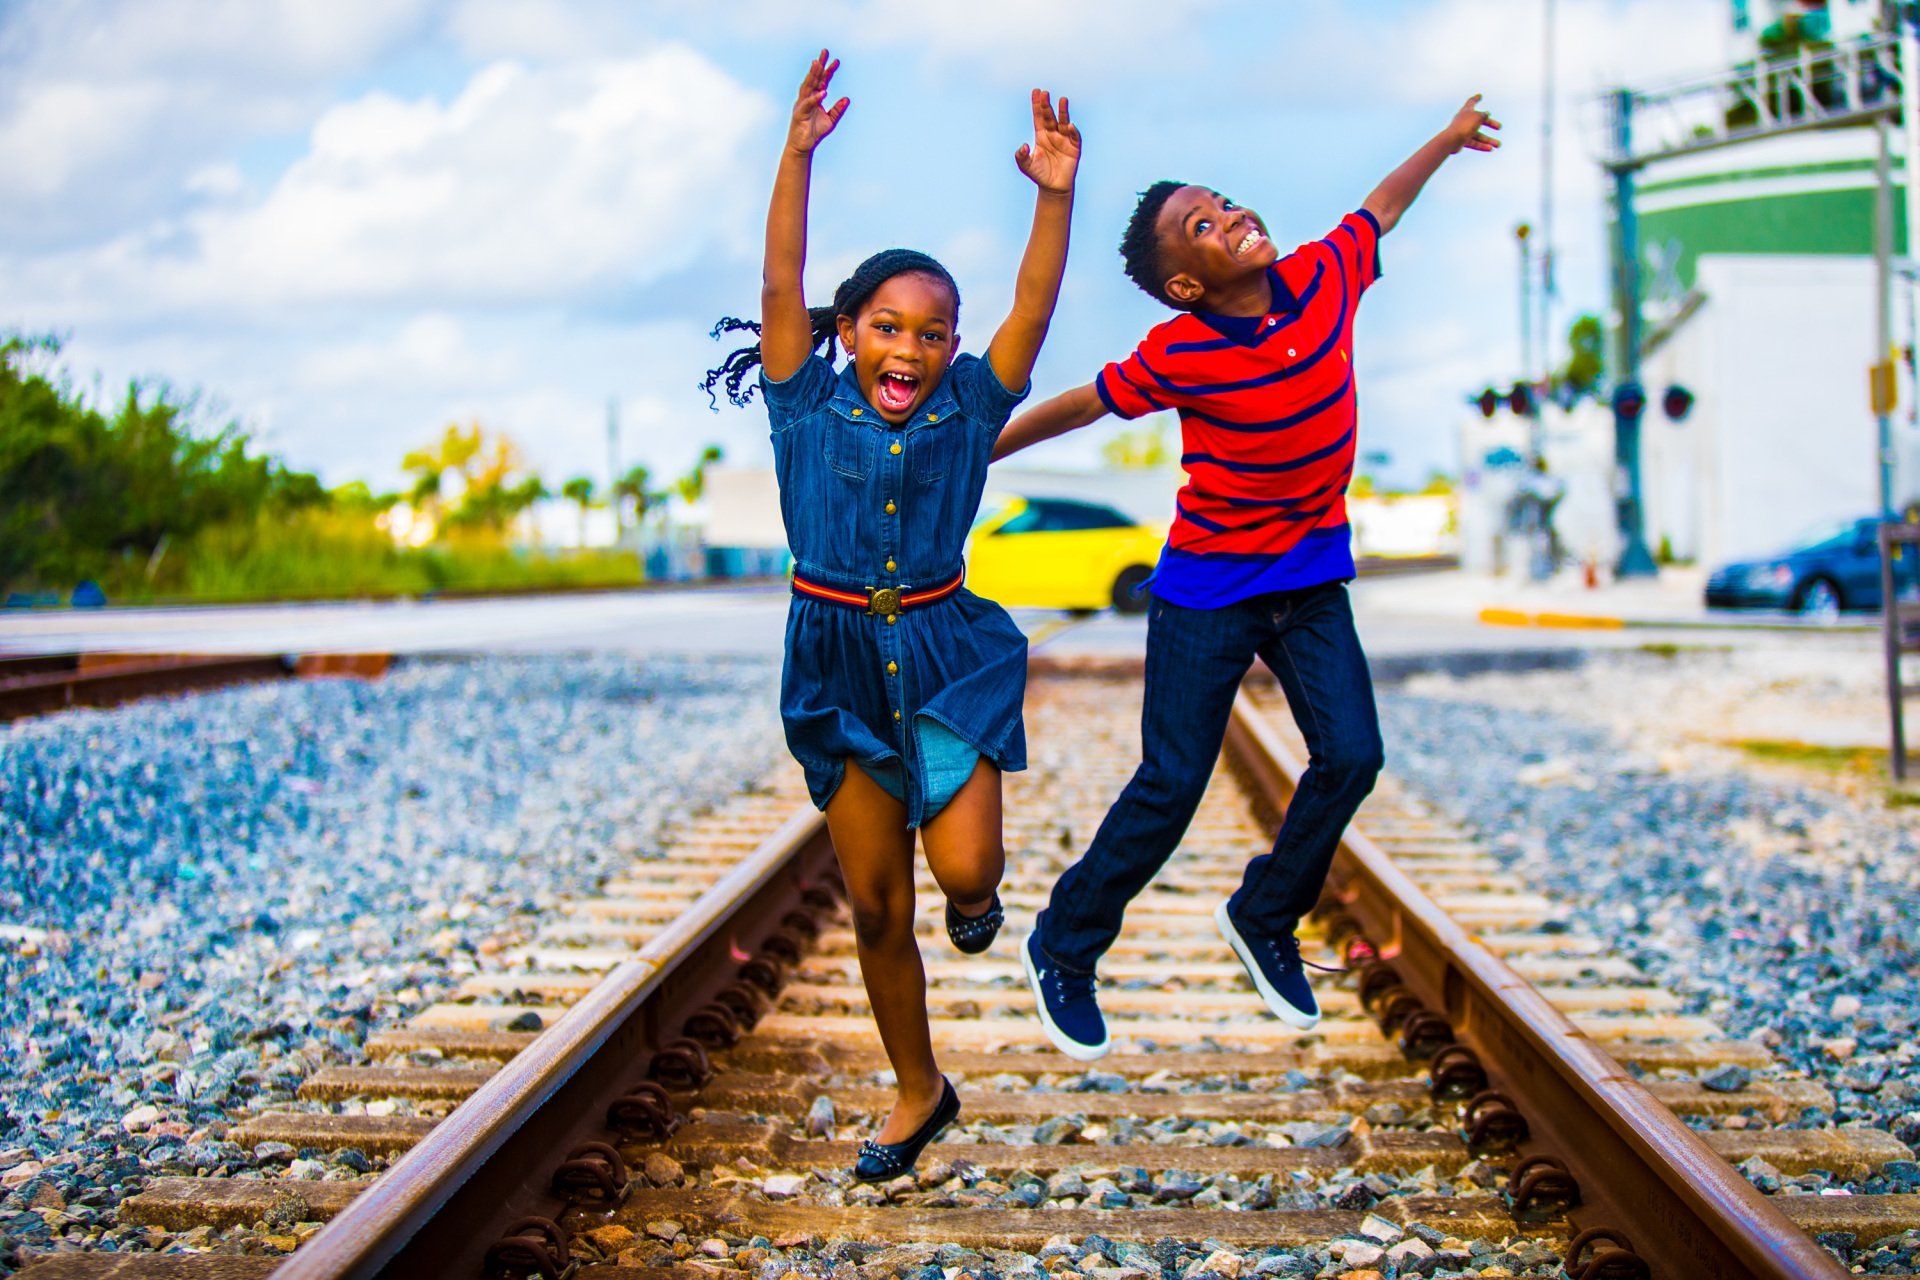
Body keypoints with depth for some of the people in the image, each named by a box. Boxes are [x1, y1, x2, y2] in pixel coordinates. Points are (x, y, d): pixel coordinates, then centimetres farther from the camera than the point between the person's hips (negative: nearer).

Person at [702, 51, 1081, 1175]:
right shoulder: (810, 408, -3)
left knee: (963, 869, -17)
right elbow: (782, 287, -13)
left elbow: (1032, 311, -12)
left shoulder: (966, 413, -3)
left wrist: (1055, 196, -25)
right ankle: (920, 1092, 27)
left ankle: (982, 894, 22)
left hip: (948, 658, -1)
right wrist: (799, 155, -24)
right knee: (876, 905, 8)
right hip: (840, 667, 1)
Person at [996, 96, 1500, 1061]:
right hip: (1207, 591, -5)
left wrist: (1446, 140, 23)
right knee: (1171, 784, -3)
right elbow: (1080, 405, -6)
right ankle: (1062, 949, 16)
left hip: (1312, 578, 5)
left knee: (1350, 757, -5)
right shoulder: (1177, 355, -20)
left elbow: (1377, 209, 12)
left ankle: (1264, 920, 19)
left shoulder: (1321, 280, -9)